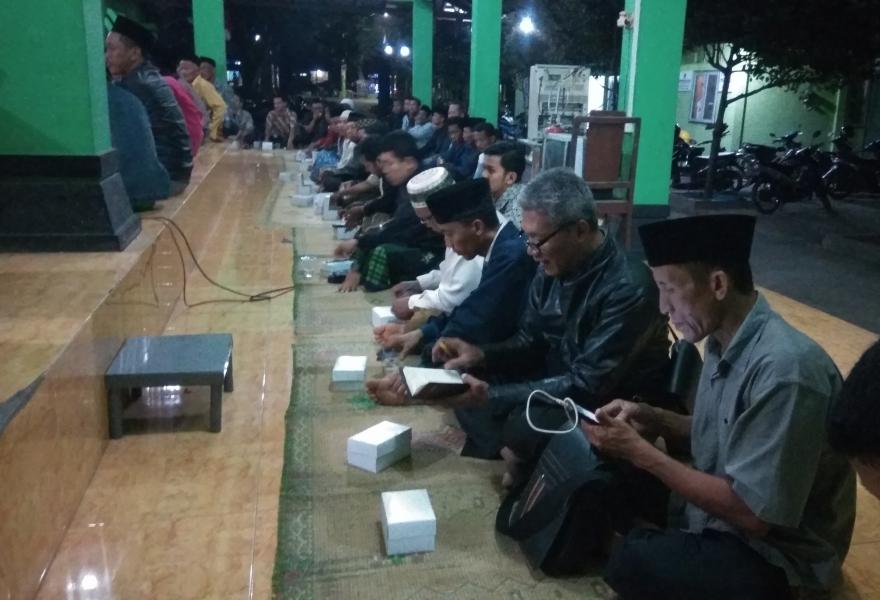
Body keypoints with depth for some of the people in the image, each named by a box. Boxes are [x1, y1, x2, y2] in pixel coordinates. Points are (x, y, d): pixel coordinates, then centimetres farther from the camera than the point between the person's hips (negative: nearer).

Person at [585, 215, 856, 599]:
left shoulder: (785, 371, -28)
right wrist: (653, 420, -4)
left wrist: (641, 452, -22)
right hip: (719, 509, 8)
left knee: (633, 562, -28)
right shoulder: (722, 341, -1)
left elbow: (754, 513, -26)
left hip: (774, 557, -8)